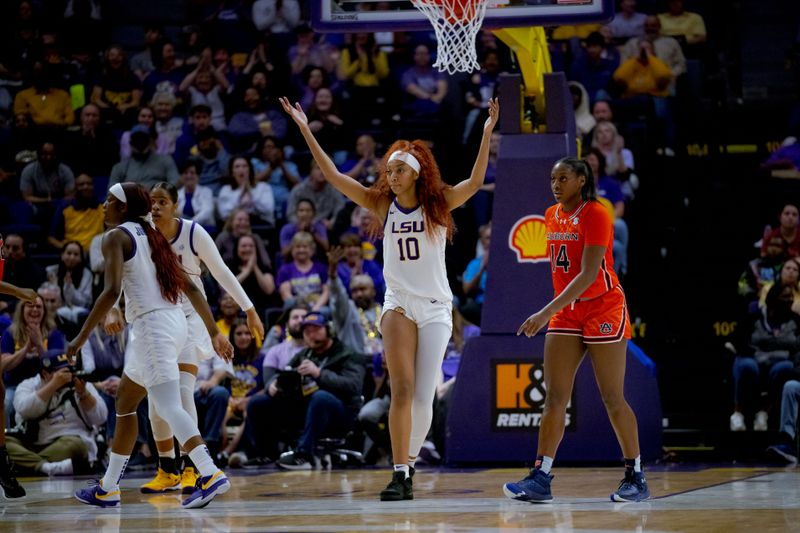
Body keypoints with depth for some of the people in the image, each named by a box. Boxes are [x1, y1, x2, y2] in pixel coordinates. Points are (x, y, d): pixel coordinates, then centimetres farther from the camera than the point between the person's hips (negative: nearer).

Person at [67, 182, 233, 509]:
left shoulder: (116, 237, -4)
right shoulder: (152, 237, 20)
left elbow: (112, 291, -18)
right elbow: (191, 288, 17)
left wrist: (82, 337, -16)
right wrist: (214, 333, 20)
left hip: (151, 324, -9)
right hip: (175, 322, 9)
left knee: (168, 407, -15)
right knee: (125, 399, 19)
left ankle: (211, 475, -30)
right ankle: (108, 488, 24)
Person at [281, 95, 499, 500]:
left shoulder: (438, 204, -1)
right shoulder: (382, 205, 3)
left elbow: (475, 182, -17)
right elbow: (333, 176, 0)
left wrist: (487, 133, -26)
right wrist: (305, 131, -5)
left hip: (436, 307, 0)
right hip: (399, 303, 0)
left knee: (424, 397, -1)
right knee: (402, 390, -14)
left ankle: (409, 462, 21)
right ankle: (400, 475, -19)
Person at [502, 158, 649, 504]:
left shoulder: (595, 215, -14)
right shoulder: (552, 215, 9)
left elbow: (589, 274, -23)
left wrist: (546, 313, -28)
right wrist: (554, 311, 15)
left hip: (603, 309, -7)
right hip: (566, 313, 7)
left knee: (613, 399, -3)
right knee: (554, 397, -3)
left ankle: (636, 478, 7)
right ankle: (540, 478, -7)